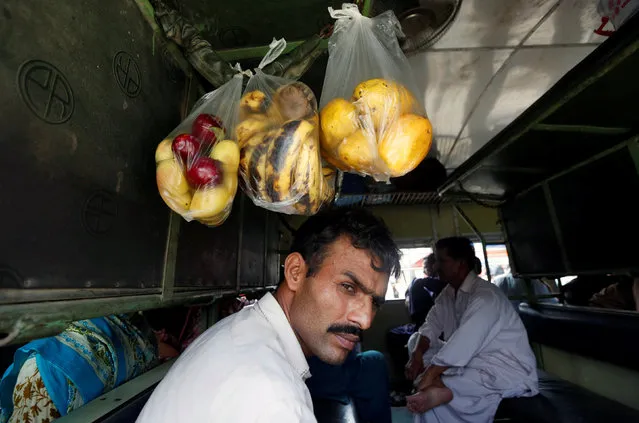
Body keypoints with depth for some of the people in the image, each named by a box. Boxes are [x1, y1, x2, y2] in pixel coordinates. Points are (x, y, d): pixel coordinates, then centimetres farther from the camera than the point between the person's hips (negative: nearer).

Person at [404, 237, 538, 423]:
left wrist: (427, 378, -27)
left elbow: (463, 344, -29)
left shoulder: (485, 295, -23)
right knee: (415, 342, -3)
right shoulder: (448, 292, 4)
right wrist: (417, 355, -16)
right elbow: (432, 324, 2)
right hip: (473, 360, 9)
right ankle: (439, 386, -17)